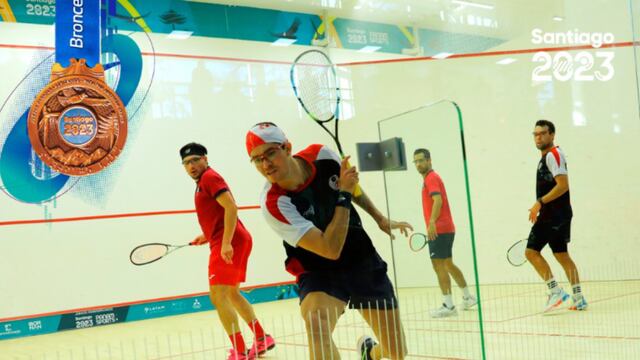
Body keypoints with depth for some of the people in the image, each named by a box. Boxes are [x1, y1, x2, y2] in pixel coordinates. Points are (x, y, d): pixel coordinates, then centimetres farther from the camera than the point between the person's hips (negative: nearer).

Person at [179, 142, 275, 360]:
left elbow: (231, 207, -21)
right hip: (229, 243, 11)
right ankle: (262, 339, 27)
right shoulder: (204, 181, 21)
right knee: (232, 294, 19)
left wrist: (226, 242, -26)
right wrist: (207, 236, 21)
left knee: (218, 296, -14)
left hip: (228, 244, -11)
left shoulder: (209, 177, -9)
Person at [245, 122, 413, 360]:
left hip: (363, 261, 4)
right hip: (319, 271, -4)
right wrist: (344, 194, -30)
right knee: (316, 322, -39)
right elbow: (331, 250, -30)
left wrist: (380, 219, 16)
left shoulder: (321, 154, -14)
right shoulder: (274, 204, -27)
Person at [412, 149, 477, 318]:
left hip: (439, 230, -10)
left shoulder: (431, 178, -9)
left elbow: (438, 200, -24)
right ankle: (468, 297, 28)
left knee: (439, 265, -10)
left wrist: (432, 223, -35)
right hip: (446, 229, 10)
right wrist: (432, 224, 25)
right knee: (448, 264, 18)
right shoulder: (430, 178, 21)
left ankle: (448, 305, -10)